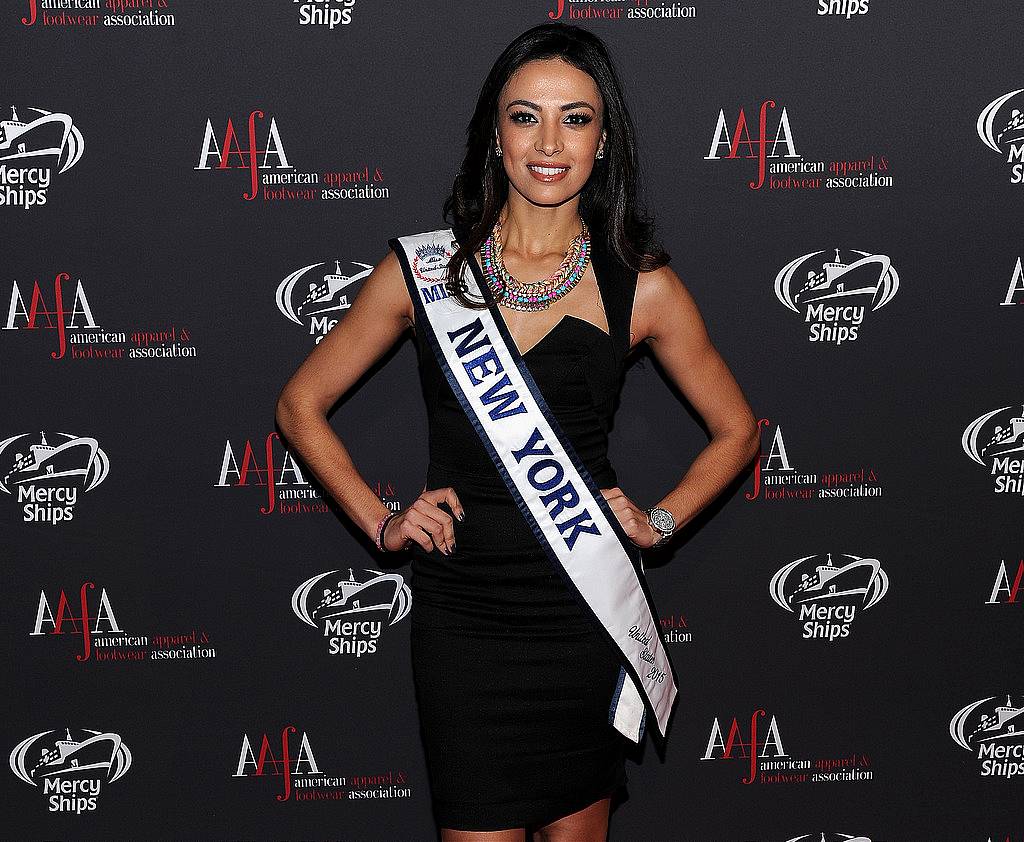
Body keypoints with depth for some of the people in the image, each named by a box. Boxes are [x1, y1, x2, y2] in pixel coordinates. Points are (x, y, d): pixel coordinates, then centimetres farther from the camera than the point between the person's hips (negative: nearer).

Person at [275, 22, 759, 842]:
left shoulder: (642, 287, 0)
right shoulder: (423, 268, 0)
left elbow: (736, 430, 13)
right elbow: (301, 406, 10)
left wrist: (660, 521, 2)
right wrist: (380, 521, 2)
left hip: (586, 612, 1)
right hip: (461, 614, 0)